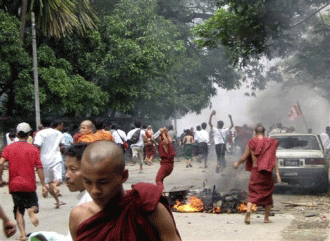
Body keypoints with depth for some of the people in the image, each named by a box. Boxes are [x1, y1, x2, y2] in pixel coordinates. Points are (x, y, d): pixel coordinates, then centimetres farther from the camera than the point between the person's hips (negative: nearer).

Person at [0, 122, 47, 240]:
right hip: (30, 185, -1)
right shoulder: (33, 149, 0)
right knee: (33, 206, 16)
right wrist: (43, 185, -2)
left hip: (14, 185, 1)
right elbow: (39, 168, -5)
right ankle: (31, 210, -20)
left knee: (19, 210, 8)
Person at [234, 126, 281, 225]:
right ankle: (266, 218, 16)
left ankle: (248, 211, -22)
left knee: (253, 194, 3)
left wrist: (237, 163, 20)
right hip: (267, 172, 1)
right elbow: (274, 158, -4)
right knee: (268, 194, 14)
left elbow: (244, 157, 2)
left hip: (255, 171, 0)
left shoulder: (251, 143, 0)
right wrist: (277, 172, -6)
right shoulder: (270, 143, 2)